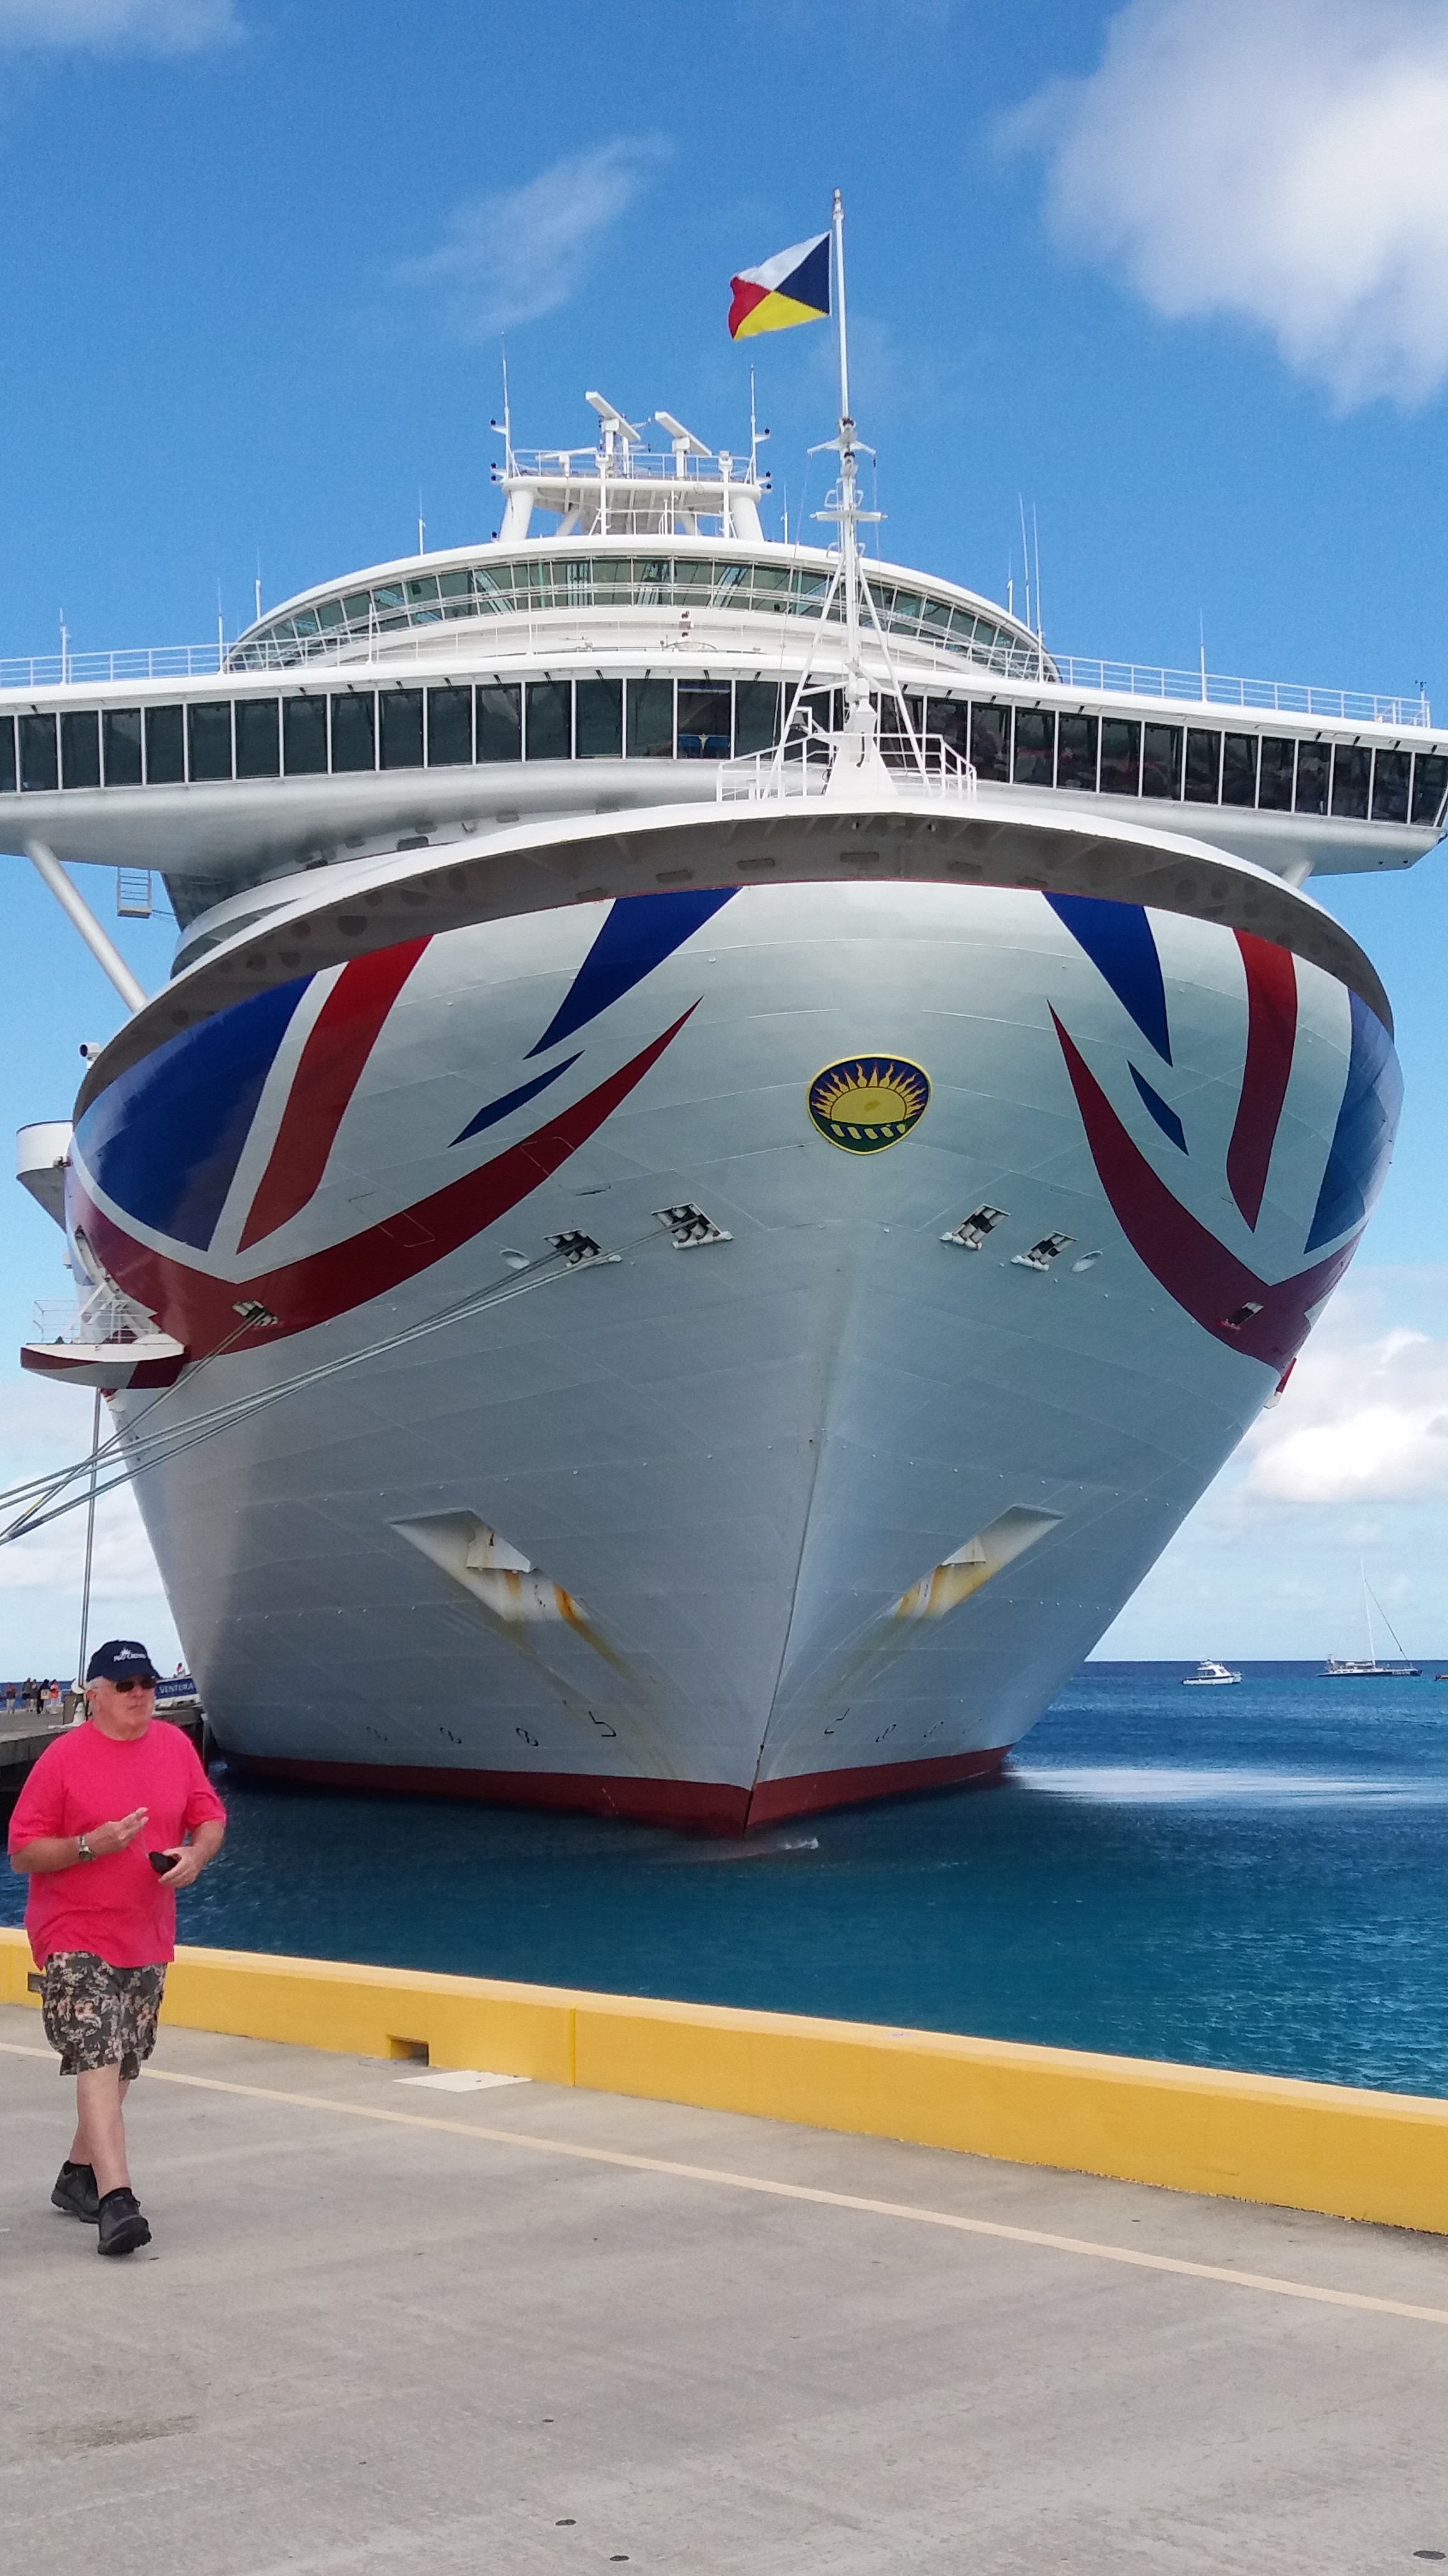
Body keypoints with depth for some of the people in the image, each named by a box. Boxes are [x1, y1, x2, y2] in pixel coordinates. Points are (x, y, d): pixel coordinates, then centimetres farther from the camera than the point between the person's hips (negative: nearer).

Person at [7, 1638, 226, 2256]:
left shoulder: (175, 1745, 5)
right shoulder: (63, 1758, -10)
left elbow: (210, 1817, 13)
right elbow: (22, 1852, -9)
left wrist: (195, 1855, -8)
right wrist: (92, 1845, -22)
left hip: (147, 1938, 6)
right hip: (74, 1937, -5)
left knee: (121, 2066, 14)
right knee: (98, 2062, -16)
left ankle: (78, 2176, 32)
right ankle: (115, 2201, -21)